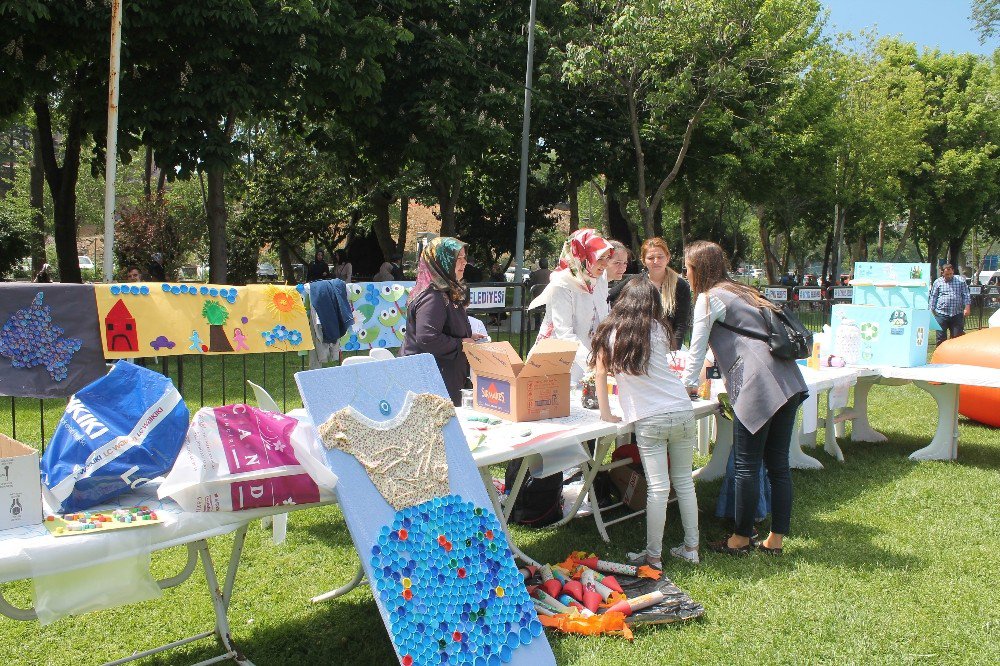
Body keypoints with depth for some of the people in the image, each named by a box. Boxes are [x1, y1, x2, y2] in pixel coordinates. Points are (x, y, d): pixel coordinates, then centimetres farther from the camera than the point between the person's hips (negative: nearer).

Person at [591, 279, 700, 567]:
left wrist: (606, 412, 16)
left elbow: (601, 374, 8)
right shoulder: (658, 329, 10)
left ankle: (653, 556, 5)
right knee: (684, 481, 14)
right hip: (682, 411, 3)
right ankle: (691, 547, 21)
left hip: (649, 420, -3)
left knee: (658, 488, -2)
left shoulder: (609, 332, 5)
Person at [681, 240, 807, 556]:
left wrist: (688, 385, 16)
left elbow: (697, 349, 3)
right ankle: (776, 540, 18)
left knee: (746, 466, 1)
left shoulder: (710, 298, 0)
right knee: (778, 464, 11)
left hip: (758, 387, -9)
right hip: (787, 383, 9)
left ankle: (741, 539, 11)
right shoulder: (740, 292, 25)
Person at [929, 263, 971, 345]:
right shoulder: (937, 282, 7)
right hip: (941, 314, -1)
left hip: (957, 314, 1)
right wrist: (932, 310, 5)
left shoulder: (961, 281, 8)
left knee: (957, 337, 3)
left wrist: (967, 307, -4)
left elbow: (966, 295, 7)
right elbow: (933, 297, 9)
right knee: (941, 338, 2)